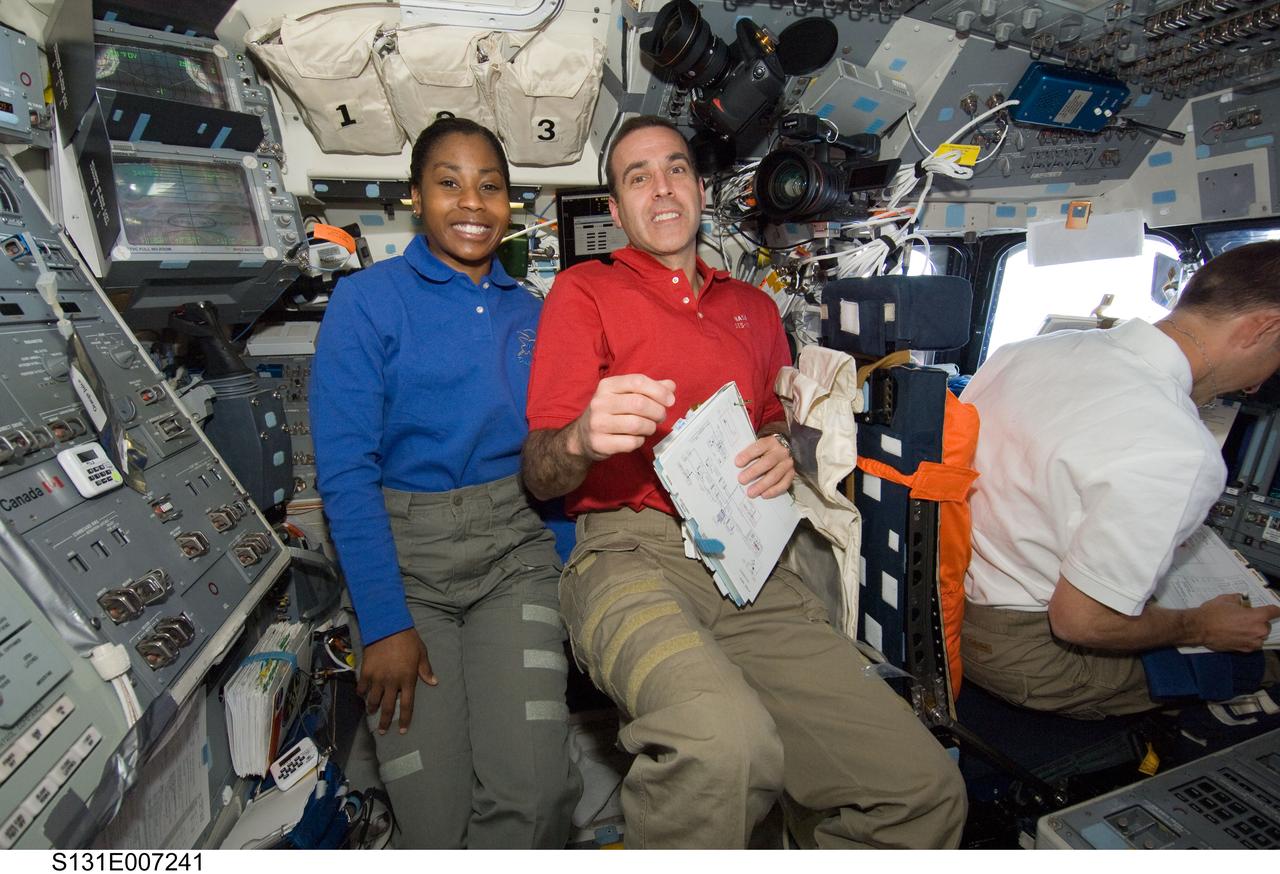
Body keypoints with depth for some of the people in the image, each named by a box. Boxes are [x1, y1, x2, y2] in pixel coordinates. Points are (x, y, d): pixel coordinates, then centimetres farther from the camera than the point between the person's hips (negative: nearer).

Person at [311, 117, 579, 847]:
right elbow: (346, 472, -7)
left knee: (534, 792, -12)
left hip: (515, 547, 3)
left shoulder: (530, 312, 11)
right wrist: (385, 622, -12)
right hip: (405, 552, -2)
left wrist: (568, 584, 5)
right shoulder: (367, 301, -1)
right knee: (438, 816, -2)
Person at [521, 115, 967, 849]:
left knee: (926, 790, -7)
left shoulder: (754, 308, 23)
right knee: (726, 739, -36)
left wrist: (783, 454, 6)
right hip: (633, 552, -4)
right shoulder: (585, 291, 9)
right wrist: (583, 438, -20)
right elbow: (540, 476, 3)